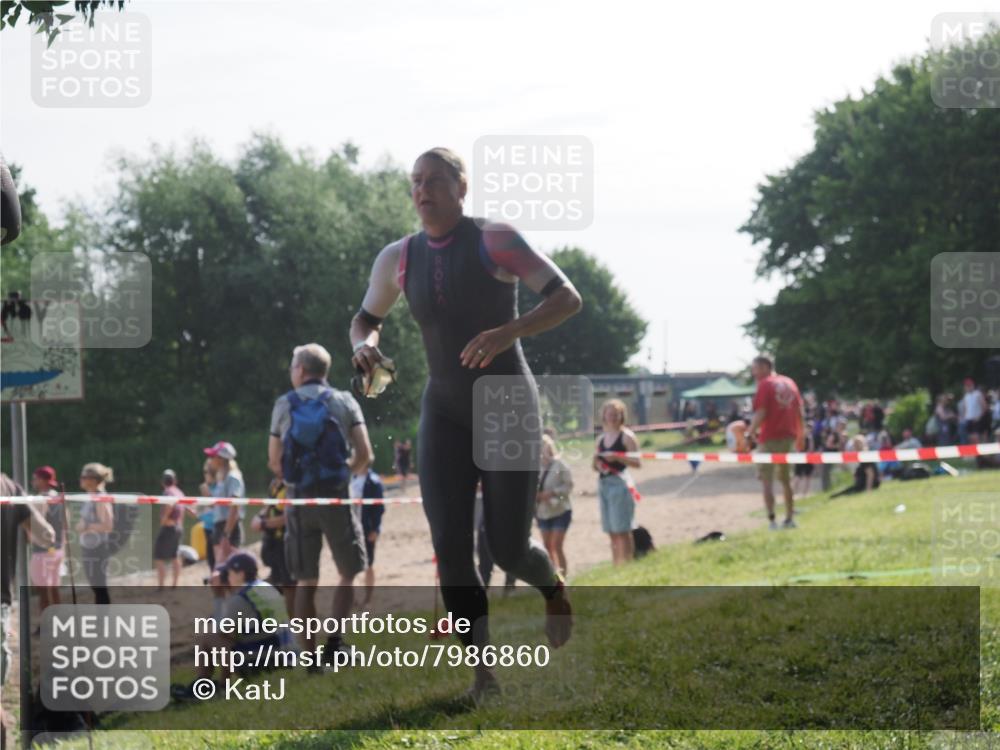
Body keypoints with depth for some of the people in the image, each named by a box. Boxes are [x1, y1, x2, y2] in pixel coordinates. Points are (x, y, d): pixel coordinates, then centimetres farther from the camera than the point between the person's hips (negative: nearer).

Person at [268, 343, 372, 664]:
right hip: (336, 498, -1)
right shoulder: (344, 402, 3)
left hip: (300, 500, 1)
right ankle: (335, 638, -7)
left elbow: (274, 462, 5)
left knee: (305, 581, 6)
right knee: (347, 574, 10)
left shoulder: (284, 405, 5)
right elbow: (364, 454, -5)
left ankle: (311, 654, 3)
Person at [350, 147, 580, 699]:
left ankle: (553, 588, 33)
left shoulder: (495, 240, -11)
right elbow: (364, 321, 19)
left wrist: (505, 333, -32)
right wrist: (363, 347, -8)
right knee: (450, 545, -15)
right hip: (446, 413, 4)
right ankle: (483, 672, -5)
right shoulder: (399, 257, 4)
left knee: (508, 549, -5)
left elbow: (568, 299, -15)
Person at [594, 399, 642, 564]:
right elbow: (596, 467, 23)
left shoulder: (626, 436, -3)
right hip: (603, 483, 7)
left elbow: (637, 463, -9)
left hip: (619, 482, -7)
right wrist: (596, 462, 0)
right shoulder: (601, 439, 15)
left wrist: (617, 457, -19)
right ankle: (616, 566, 11)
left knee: (622, 530, -11)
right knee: (612, 532, 8)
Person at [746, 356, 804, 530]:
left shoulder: (765, 385, -8)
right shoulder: (789, 382, 13)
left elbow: (760, 413, -17)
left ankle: (772, 520, -12)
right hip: (789, 436, 7)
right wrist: (801, 436, 19)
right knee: (785, 478, 18)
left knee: (766, 479, -3)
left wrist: (751, 431, -5)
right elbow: (800, 412, 13)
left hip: (770, 437, -7)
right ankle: (789, 518, 20)